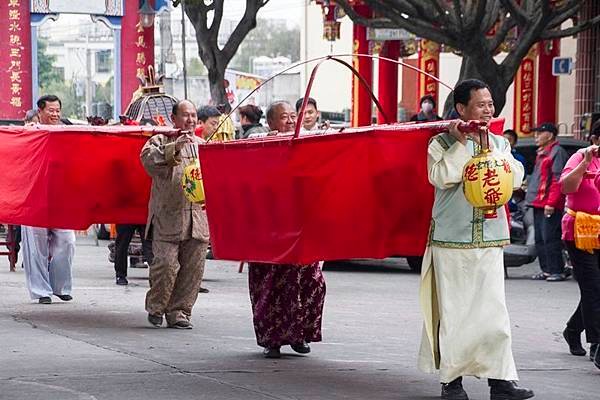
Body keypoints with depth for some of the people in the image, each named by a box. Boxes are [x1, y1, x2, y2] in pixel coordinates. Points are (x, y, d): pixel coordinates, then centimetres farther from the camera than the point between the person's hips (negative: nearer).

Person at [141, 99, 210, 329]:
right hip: (168, 217, -4)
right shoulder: (160, 142, 6)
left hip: (198, 218, 4)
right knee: (166, 263, -11)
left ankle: (178, 312, 10)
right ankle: (155, 308, 9)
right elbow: (148, 159, -14)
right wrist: (175, 147, -22)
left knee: (193, 268, 1)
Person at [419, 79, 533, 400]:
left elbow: (515, 178, -3)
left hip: (490, 241, 3)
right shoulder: (442, 143, 1)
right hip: (451, 242, -3)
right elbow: (441, 176, -16)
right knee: (453, 313, 1)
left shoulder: (499, 144, 12)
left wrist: (489, 148, -8)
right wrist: (460, 142, -14)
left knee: (493, 311, -2)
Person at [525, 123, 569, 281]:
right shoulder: (541, 153, 20)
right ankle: (546, 270, 16)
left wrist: (551, 202, -20)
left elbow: (558, 180, -16)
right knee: (540, 239, 11)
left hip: (550, 206, -10)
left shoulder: (557, 152, -9)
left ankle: (557, 271, -9)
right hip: (538, 203, 10)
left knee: (550, 238, -12)